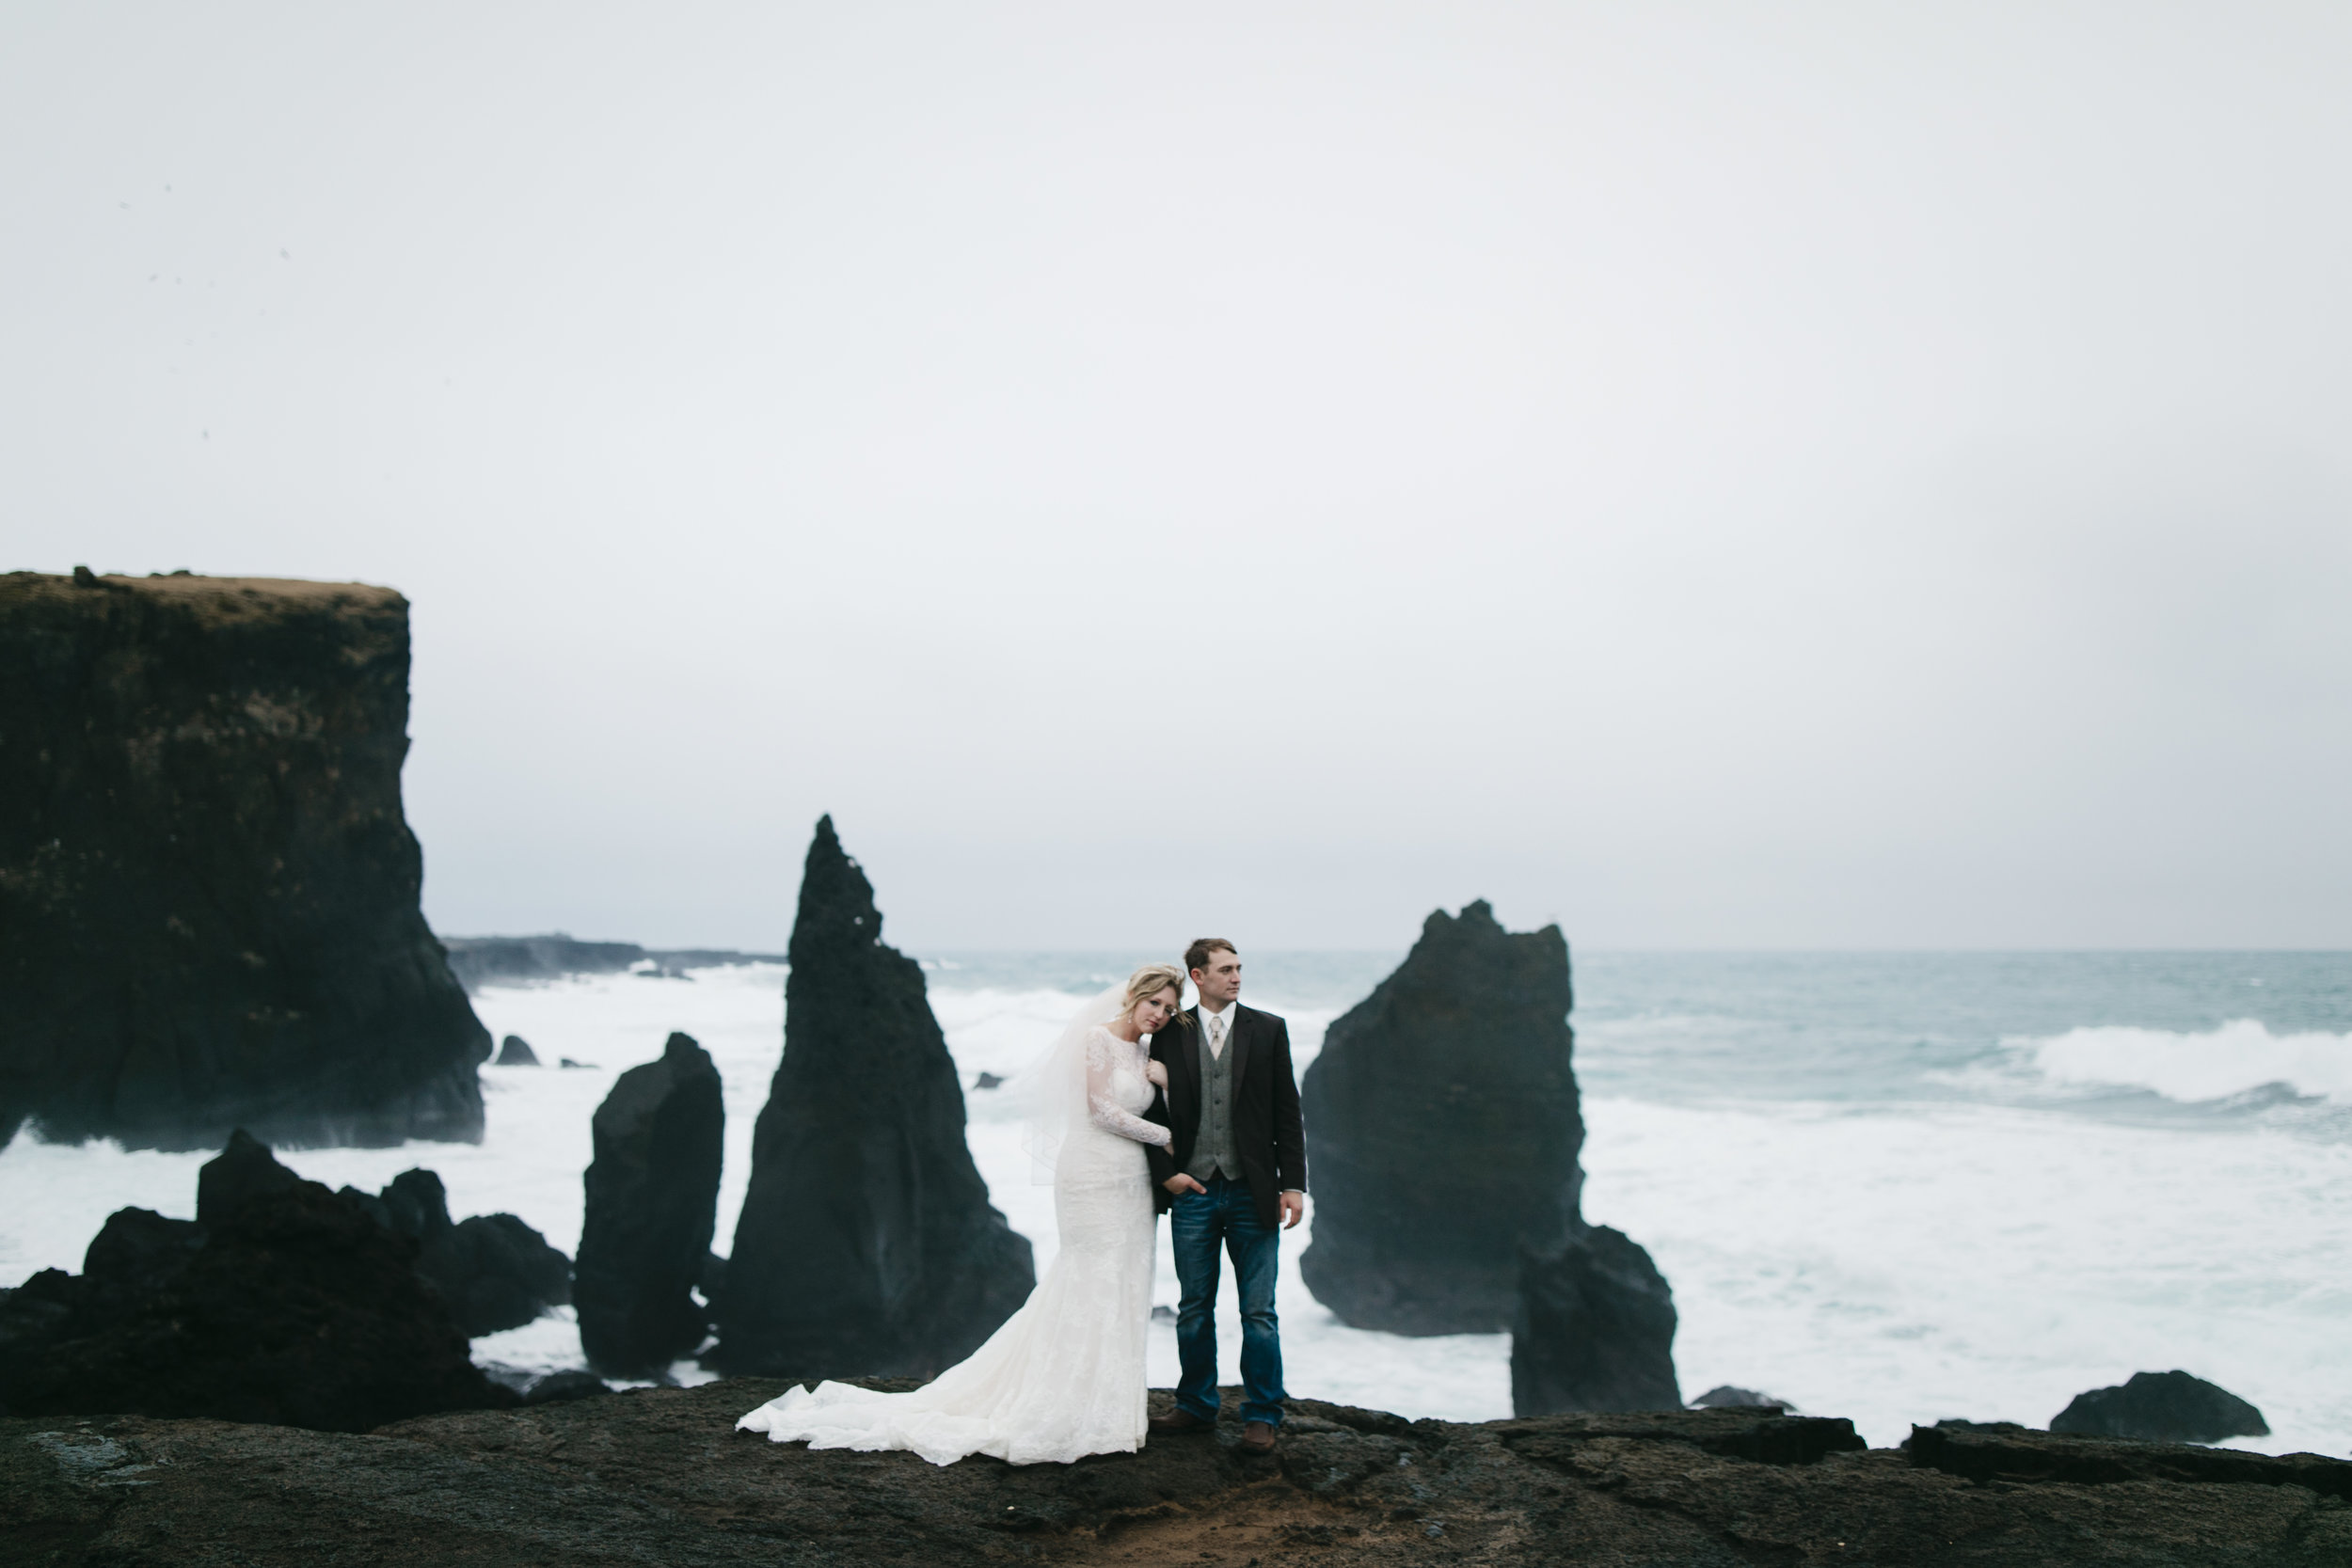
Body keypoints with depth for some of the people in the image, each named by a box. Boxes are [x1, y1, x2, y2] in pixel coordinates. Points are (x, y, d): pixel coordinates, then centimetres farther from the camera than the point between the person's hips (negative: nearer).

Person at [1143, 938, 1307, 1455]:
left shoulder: (1268, 1030, 3)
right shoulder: (1169, 1035, 4)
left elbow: (1287, 1113, 3)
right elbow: (1151, 1110, 9)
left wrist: (1293, 1184, -2)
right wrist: (1165, 1173, -2)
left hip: (1252, 1193, -1)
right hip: (1192, 1191, 1)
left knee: (1258, 1312, 1)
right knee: (1194, 1310, 11)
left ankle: (1261, 1416, 11)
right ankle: (1196, 1406, 24)